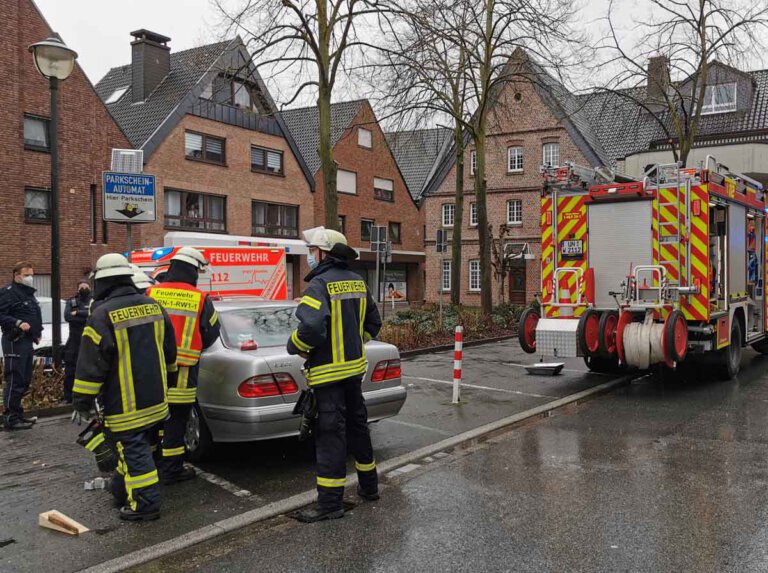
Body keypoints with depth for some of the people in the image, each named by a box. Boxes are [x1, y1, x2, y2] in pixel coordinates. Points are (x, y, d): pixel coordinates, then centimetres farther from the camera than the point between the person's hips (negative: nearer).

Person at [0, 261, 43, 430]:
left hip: (27, 341, 10)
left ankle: (18, 414, 21)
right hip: (15, 342, -10)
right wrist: (18, 323, -30)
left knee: (24, 380, 13)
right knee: (14, 381, -10)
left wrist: (38, 331, 15)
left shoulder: (28, 293, 21)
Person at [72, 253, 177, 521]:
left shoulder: (103, 315, -17)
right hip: (154, 399, 7)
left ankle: (145, 504, 5)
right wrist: (162, 379, 30)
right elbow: (169, 351, 15)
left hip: (124, 405, -7)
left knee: (134, 451, 0)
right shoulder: (153, 306, 4)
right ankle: (121, 490, 37)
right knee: (136, 447, 20)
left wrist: (82, 402, -6)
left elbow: (91, 364, -15)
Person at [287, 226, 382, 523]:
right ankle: (369, 486, 33)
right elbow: (373, 322, 17)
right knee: (357, 425, 20)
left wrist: (294, 345, -11)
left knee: (330, 434, -3)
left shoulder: (320, 284, -18)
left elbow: (312, 327, -29)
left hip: (329, 371, -8)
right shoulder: (358, 282, 9)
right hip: (355, 367, 8)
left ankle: (330, 503, 3)